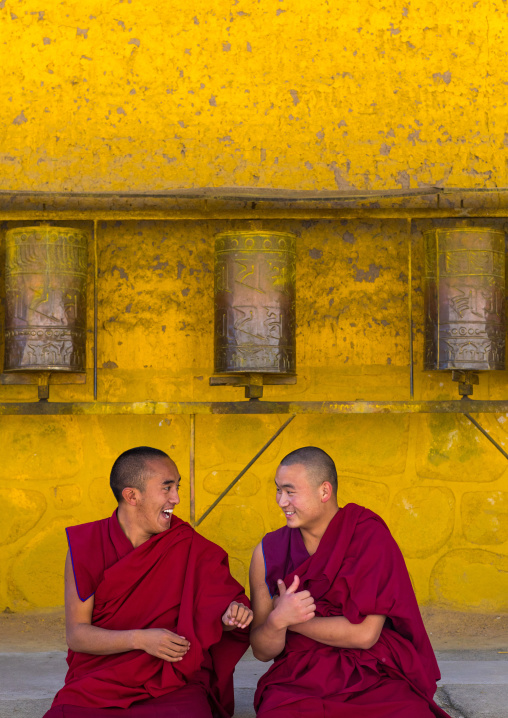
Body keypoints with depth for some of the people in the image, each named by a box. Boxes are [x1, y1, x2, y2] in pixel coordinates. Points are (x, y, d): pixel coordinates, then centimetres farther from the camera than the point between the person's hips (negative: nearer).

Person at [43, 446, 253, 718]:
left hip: (171, 684, 0)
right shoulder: (85, 546, 0)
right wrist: (140, 639, -17)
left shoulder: (190, 546, 3)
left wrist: (230, 618, -16)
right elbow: (76, 634, -4)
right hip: (96, 685, 0)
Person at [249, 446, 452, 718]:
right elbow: (262, 651, 4)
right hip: (299, 682, 2)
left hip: (373, 679, -1)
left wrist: (295, 620, -4)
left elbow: (365, 634, -12)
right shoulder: (268, 552, 3)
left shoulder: (370, 537, -5)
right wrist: (277, 620, -17)